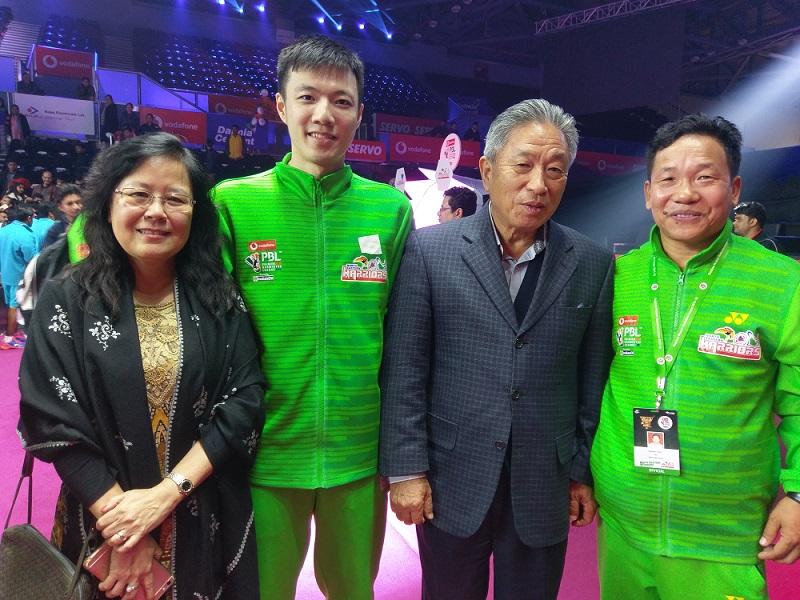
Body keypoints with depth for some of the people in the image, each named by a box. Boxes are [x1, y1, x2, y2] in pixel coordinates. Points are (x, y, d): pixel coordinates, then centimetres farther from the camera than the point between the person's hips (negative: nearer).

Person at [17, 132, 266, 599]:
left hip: (209, 525, 1)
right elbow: (53, 425, -9)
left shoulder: (220, 300, -4)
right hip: (104, 523, 0)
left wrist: (166, 492, -18)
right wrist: (125, 535, -14)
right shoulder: (66, 302, -6)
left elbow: (245, 403, -9)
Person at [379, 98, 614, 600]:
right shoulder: (430, 250, -7)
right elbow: (404, 371, -7)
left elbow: (594, 379, 4)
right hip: (451, 484, -1)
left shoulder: (593, 264, -1)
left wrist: (585, 472, 7)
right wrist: (406, 469, -7)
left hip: (545, 490, 2)